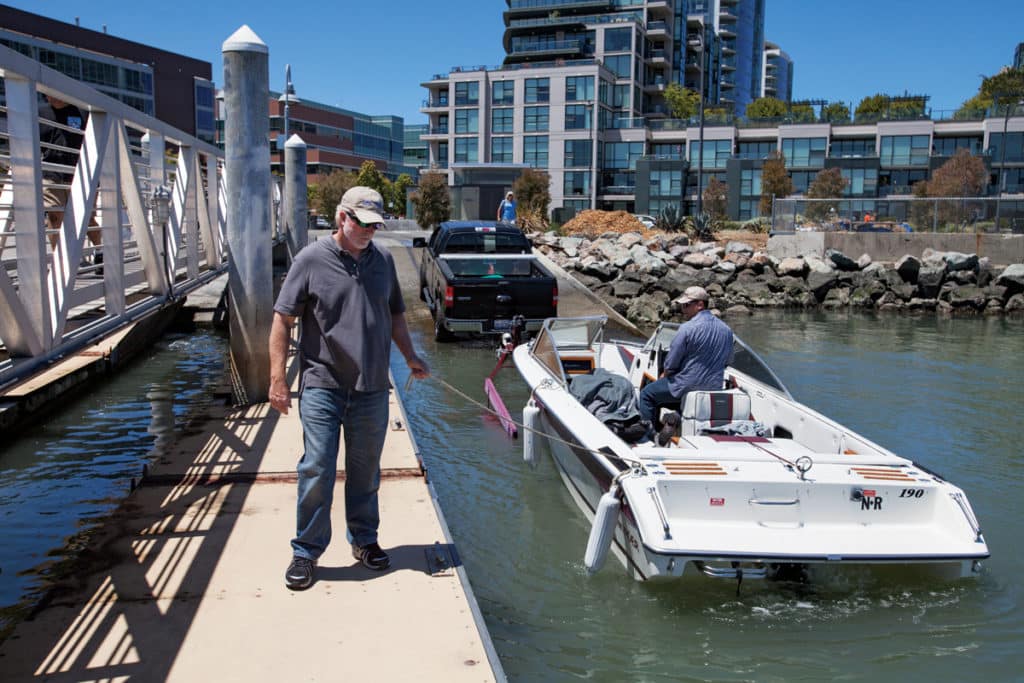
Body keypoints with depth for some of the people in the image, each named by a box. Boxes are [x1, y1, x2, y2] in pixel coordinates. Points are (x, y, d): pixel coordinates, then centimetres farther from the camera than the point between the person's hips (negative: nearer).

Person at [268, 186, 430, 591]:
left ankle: (364, 541, 28)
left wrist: (410, 356, 9)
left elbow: (394, 314, 21)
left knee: (366, 470, 13)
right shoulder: (312, 260, -5)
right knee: (317, 469, -4)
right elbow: (282, 320, -4)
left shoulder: (383, 261, 10)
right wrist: (277, 379, -9)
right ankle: (306, 552, 11)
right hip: (323, 386, -4)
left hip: (371, 388, 4)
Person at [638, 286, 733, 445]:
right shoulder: (726, 330, 4)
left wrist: (665, 375, 8)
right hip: (715, 389, 7)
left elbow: (671, 363, -13)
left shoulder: (687, 328, -18)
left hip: (687, 388, -7)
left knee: (647, 393, 15)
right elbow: (725, 361, 15)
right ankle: (678, 417, 10)